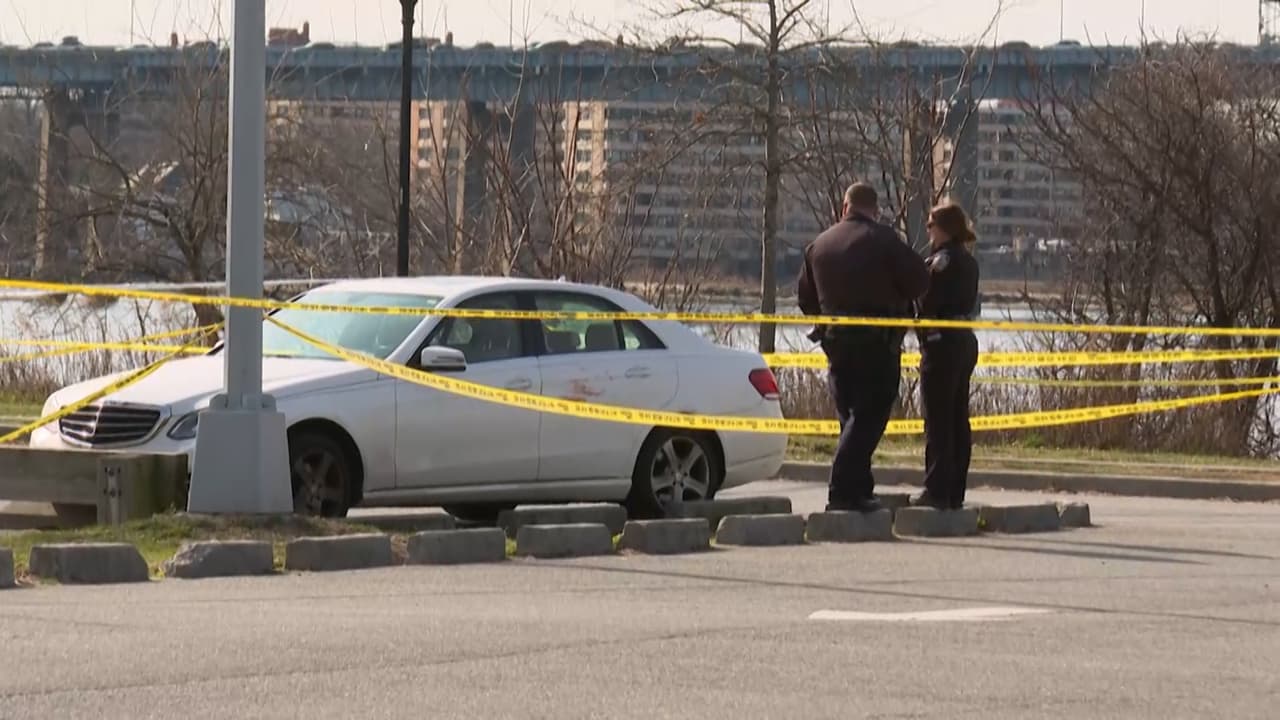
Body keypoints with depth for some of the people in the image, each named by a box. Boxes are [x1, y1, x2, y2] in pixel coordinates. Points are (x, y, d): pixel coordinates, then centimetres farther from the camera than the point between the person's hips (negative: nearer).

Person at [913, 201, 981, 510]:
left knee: (937, 421, -6)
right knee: (958, 420, 11)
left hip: (942, 343, -9)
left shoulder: (943, 258, -14)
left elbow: (927, 301, -17)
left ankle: (937, 491, -7)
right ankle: (955, 492, 14)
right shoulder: (968, 260, 14)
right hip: (965, 342, 9)